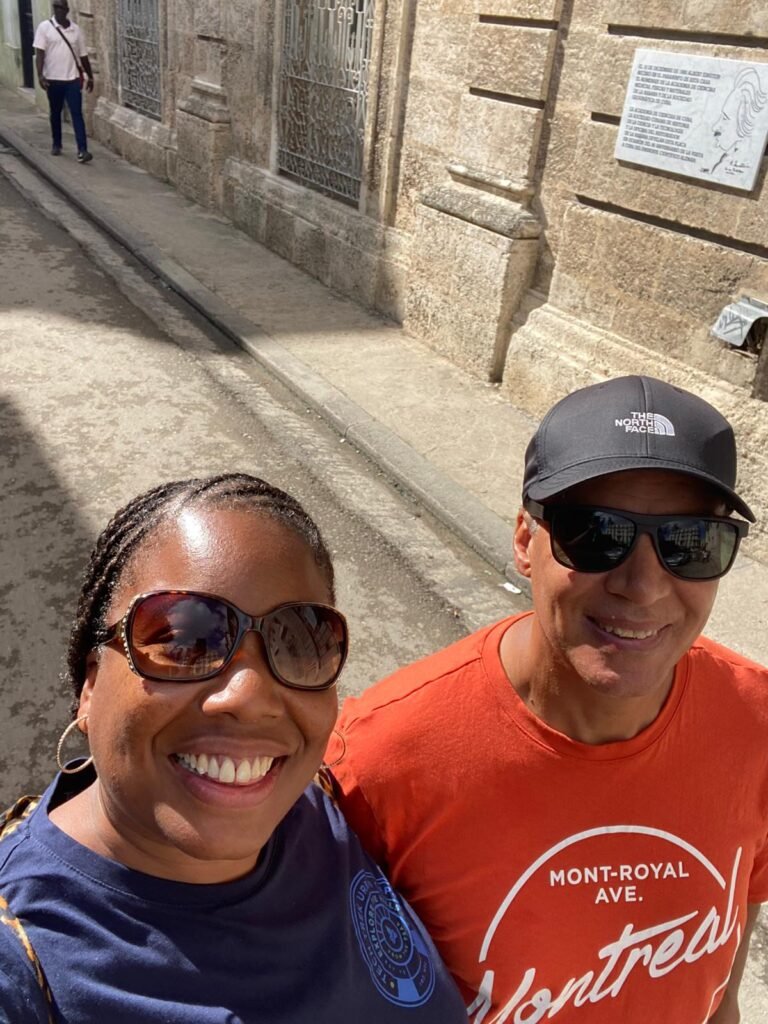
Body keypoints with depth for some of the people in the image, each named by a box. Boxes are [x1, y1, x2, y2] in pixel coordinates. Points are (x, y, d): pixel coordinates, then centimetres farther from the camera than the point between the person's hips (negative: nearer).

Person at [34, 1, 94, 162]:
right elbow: (40, 53, -8)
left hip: (72, 79, 1)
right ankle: (56, 145, 27)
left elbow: (83, 56, 13)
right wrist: (40, 75, -19)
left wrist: (90, 77, 16)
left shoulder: (75, 30, 6)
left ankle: (82, 150, -15)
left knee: (77, 114, -8)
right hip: (53, 79, -1)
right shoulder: (44, 27, -2)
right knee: (55, 113, 12)